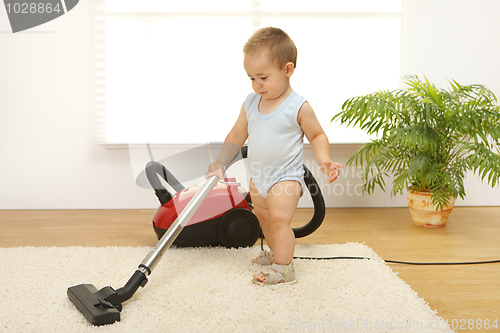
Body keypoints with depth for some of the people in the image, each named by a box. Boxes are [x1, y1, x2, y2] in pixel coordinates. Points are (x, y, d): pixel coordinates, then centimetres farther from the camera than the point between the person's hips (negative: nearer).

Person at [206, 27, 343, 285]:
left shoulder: (298, 107, -17)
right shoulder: (250, 103, -1)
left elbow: (317, 136, -5)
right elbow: (237, 135, 8)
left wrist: (324, 160, -21)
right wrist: (220, 164, 7)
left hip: (286, 175, -7)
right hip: (258, 177, 7)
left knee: (279, 218, -18)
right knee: (263, 218, 21)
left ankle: (283, 268, -8)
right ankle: (277, 252, 42)